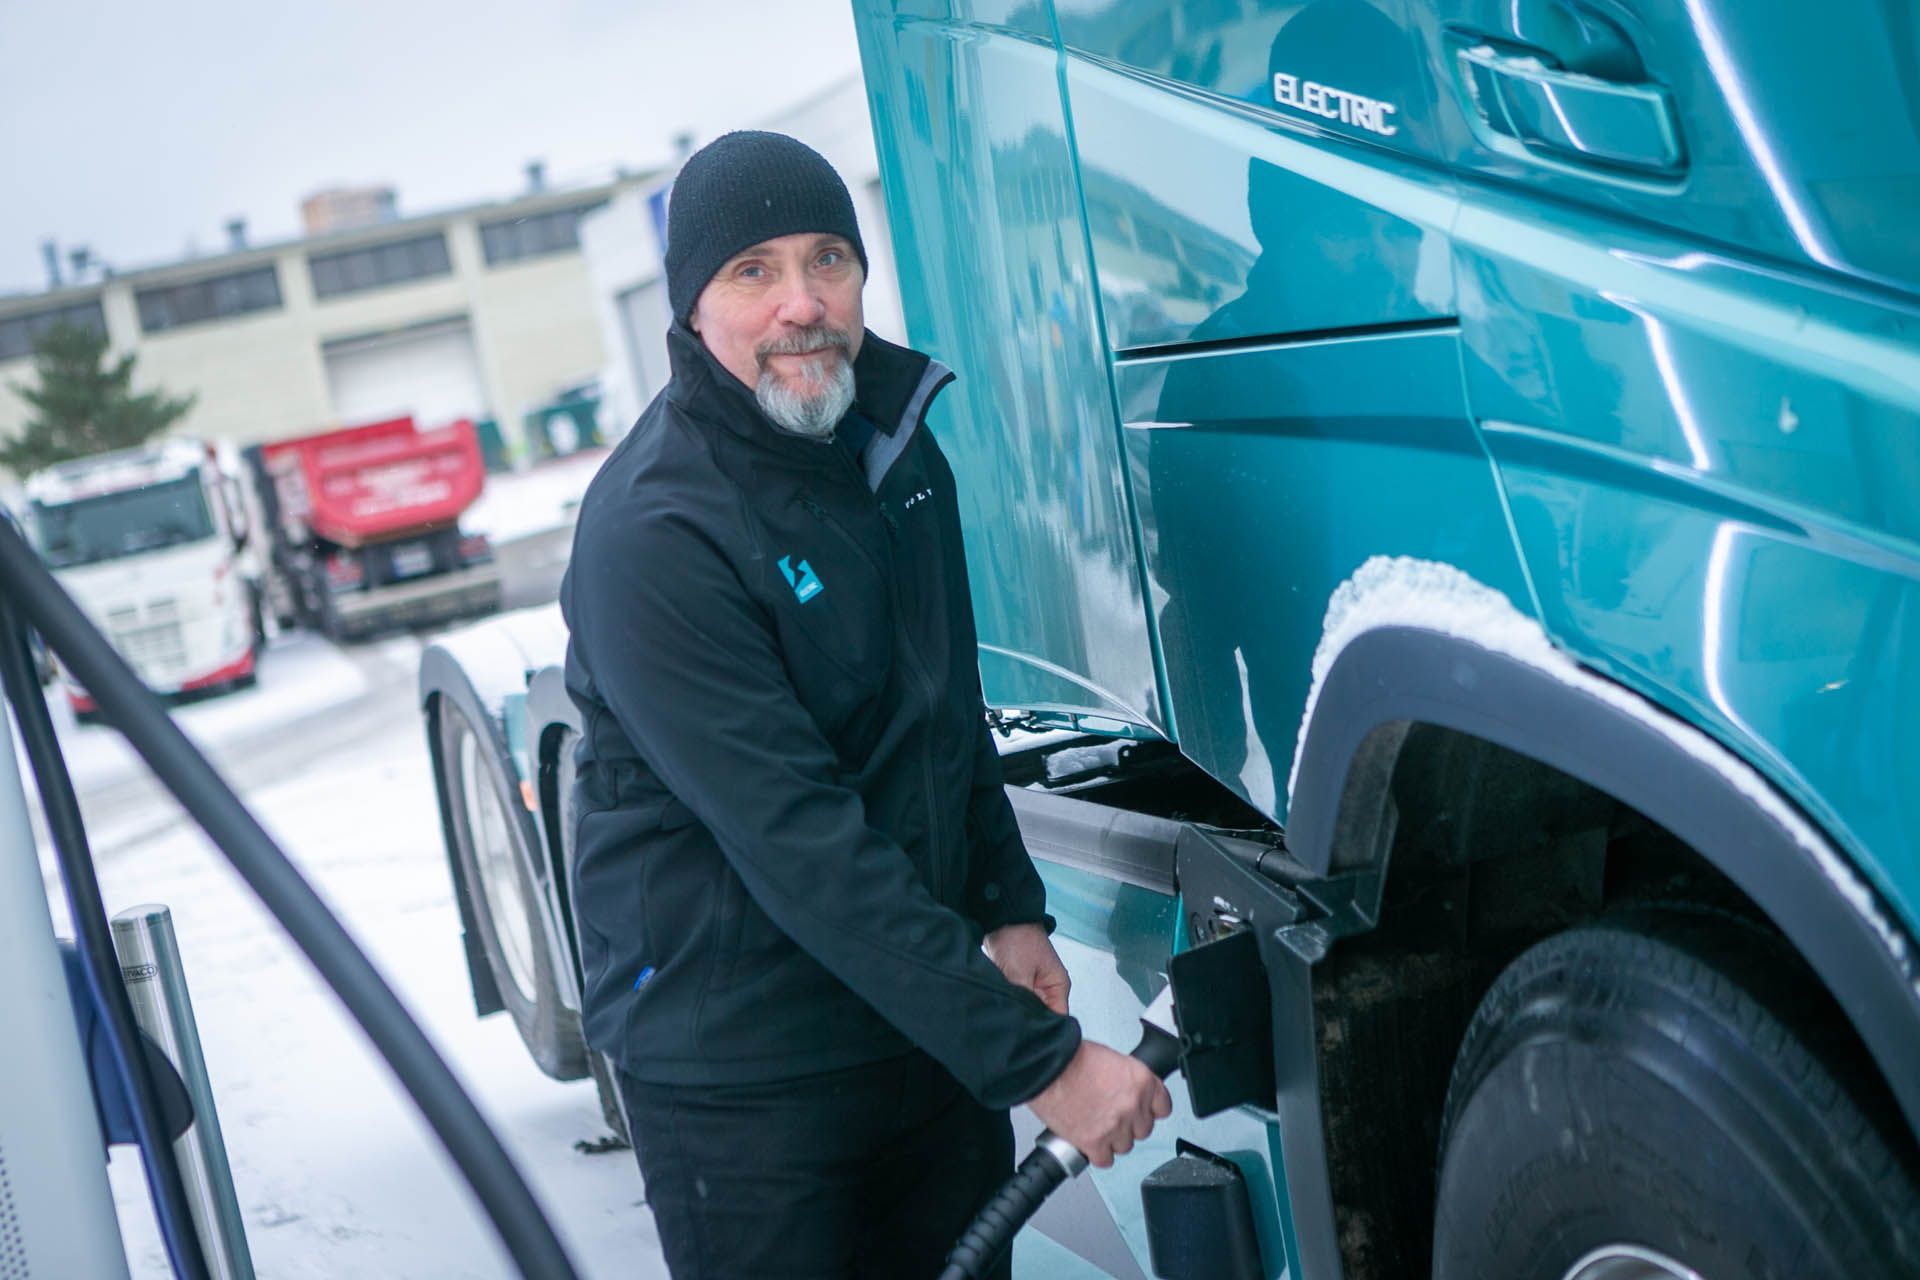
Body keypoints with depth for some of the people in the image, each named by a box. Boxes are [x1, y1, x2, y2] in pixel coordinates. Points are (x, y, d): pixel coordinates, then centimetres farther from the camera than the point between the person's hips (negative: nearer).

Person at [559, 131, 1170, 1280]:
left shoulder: (898, 446, 3)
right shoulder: (651, 536, -22)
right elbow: (801, 847, -27)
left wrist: (1010, 908, 9)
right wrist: (1039, 1058, -27)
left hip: (926, 1020, 7)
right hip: (741, 1070, -7)